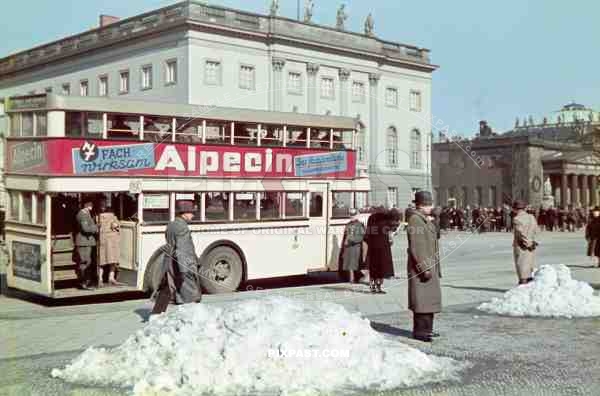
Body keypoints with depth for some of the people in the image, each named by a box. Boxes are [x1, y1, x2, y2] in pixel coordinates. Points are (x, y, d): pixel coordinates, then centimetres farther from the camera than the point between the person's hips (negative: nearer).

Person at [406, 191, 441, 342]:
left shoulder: (427, 220, 17)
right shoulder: (415, 220, -15)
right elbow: (416, 248, -21)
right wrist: (424, 267, -23)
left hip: (430, 265, 10)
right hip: (420, 266, -10)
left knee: (430, 298, 14)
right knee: (422, 298, -7)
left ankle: (427, 329, 23)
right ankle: (419, 331, -2)